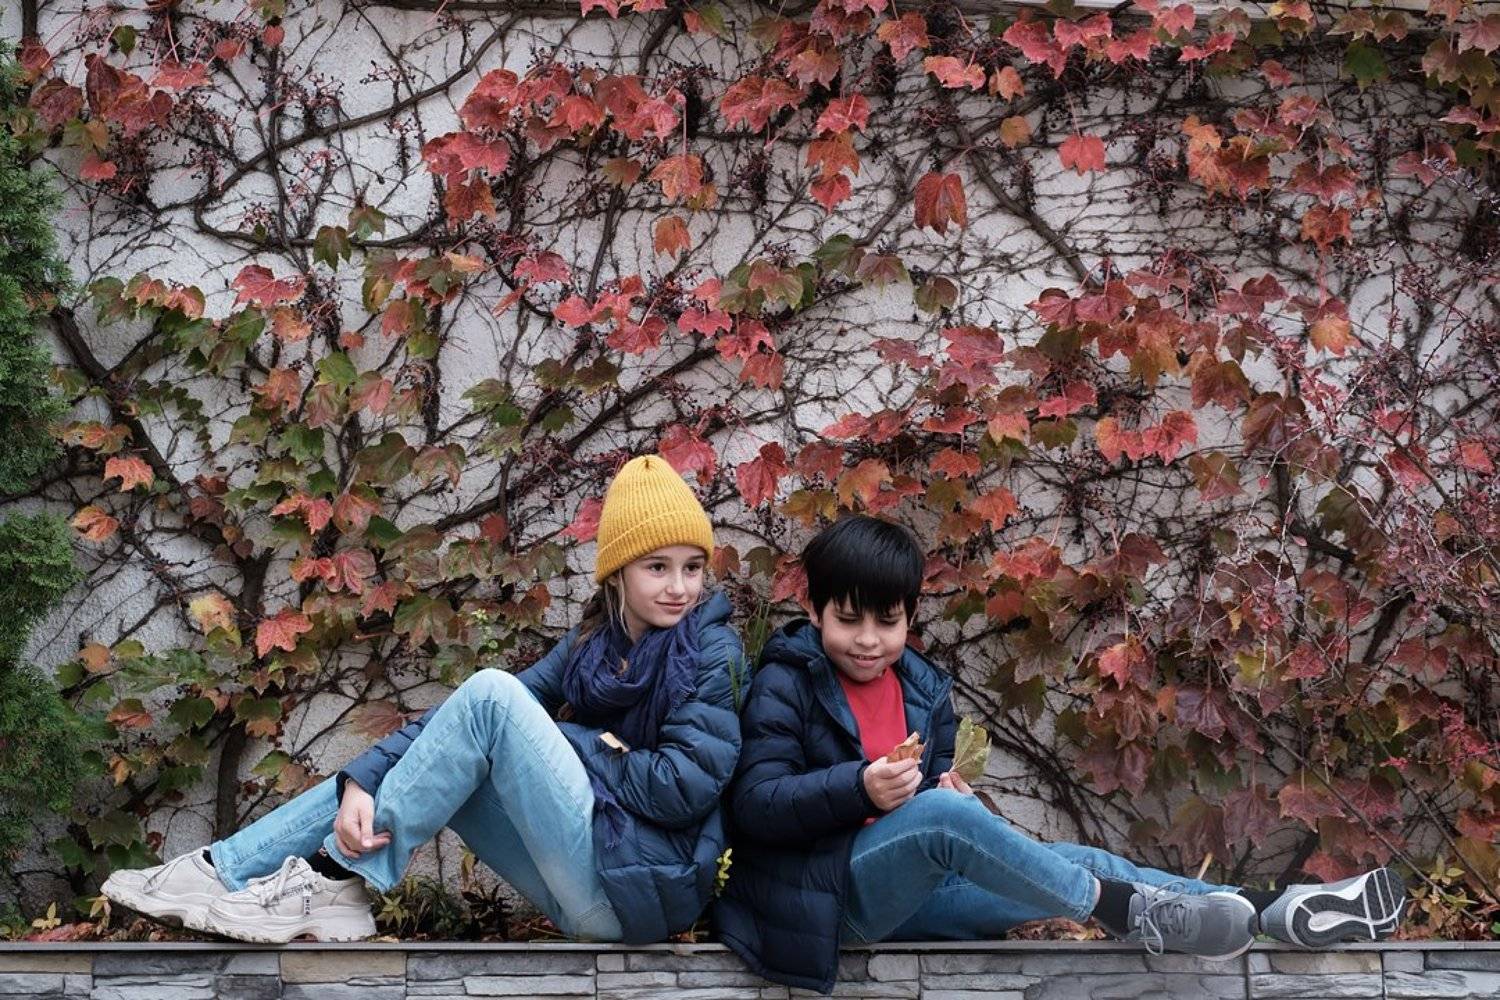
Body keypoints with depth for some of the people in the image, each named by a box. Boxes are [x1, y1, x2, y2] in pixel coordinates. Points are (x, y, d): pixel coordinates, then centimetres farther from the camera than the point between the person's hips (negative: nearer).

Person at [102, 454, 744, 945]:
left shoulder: (711, 650, -5)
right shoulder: (593, 643, 12)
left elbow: (684, 789, -17)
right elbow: (458, 722, 3)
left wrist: (555, 734, -7)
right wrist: (362, 783, -13)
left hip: (644, 889, -7)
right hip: (587, 889, 7)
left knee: (491, 693, -17)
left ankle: (336, 879, -13)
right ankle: (226, 870, -2)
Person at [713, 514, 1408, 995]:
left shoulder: (921, 687, 12)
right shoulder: (784, 687, -7)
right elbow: (754, 807, -16)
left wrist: (955, 796, -4)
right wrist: (859, 788, -29)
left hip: (906, 889, 7)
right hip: (825, 890, -6)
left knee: (1073, 862, -11)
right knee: (941, 815, -35)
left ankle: (1274, 913, -16)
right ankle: (1122, 909, -26)